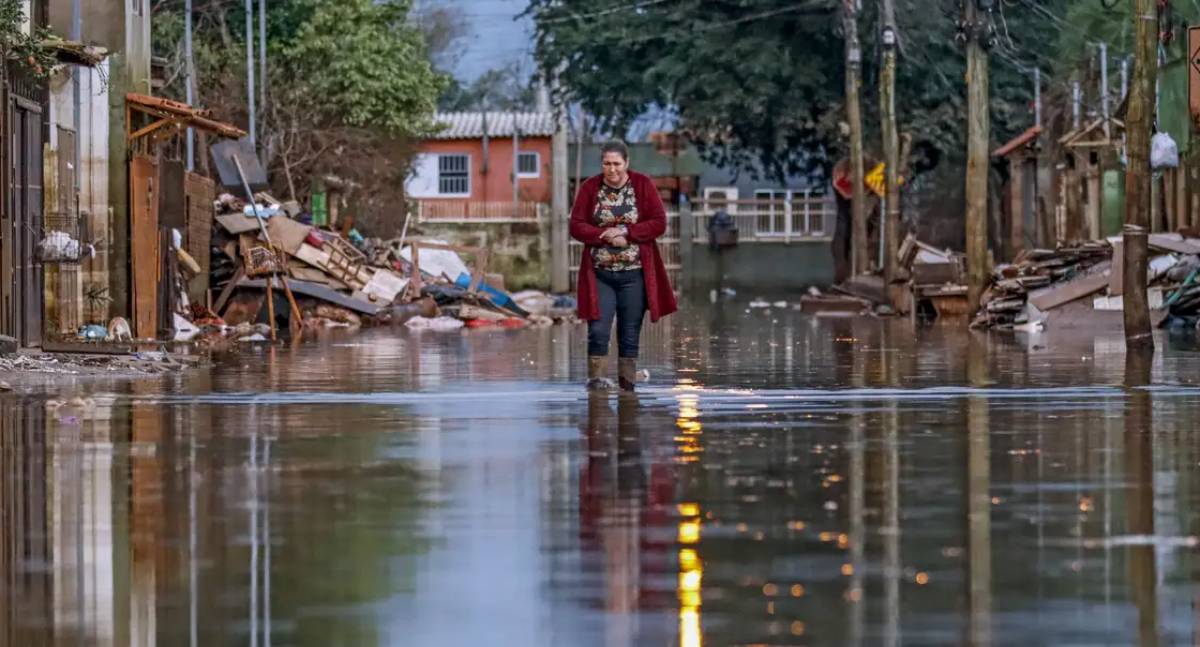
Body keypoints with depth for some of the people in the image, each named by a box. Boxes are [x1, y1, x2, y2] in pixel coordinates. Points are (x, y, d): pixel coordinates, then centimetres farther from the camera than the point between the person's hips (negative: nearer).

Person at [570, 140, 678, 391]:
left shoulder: (643, 185, 0)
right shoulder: (590, 188, 2)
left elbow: (659, 223, -4)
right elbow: (576, 227, -1)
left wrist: (625, 232, -16)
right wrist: (607, 237, -15)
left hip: (634, 273, 0)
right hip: (599, 273, 0)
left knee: (630, 335, 4)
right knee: (598, 331, -10)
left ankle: (627, 384, 10)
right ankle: (596, 379, -4)